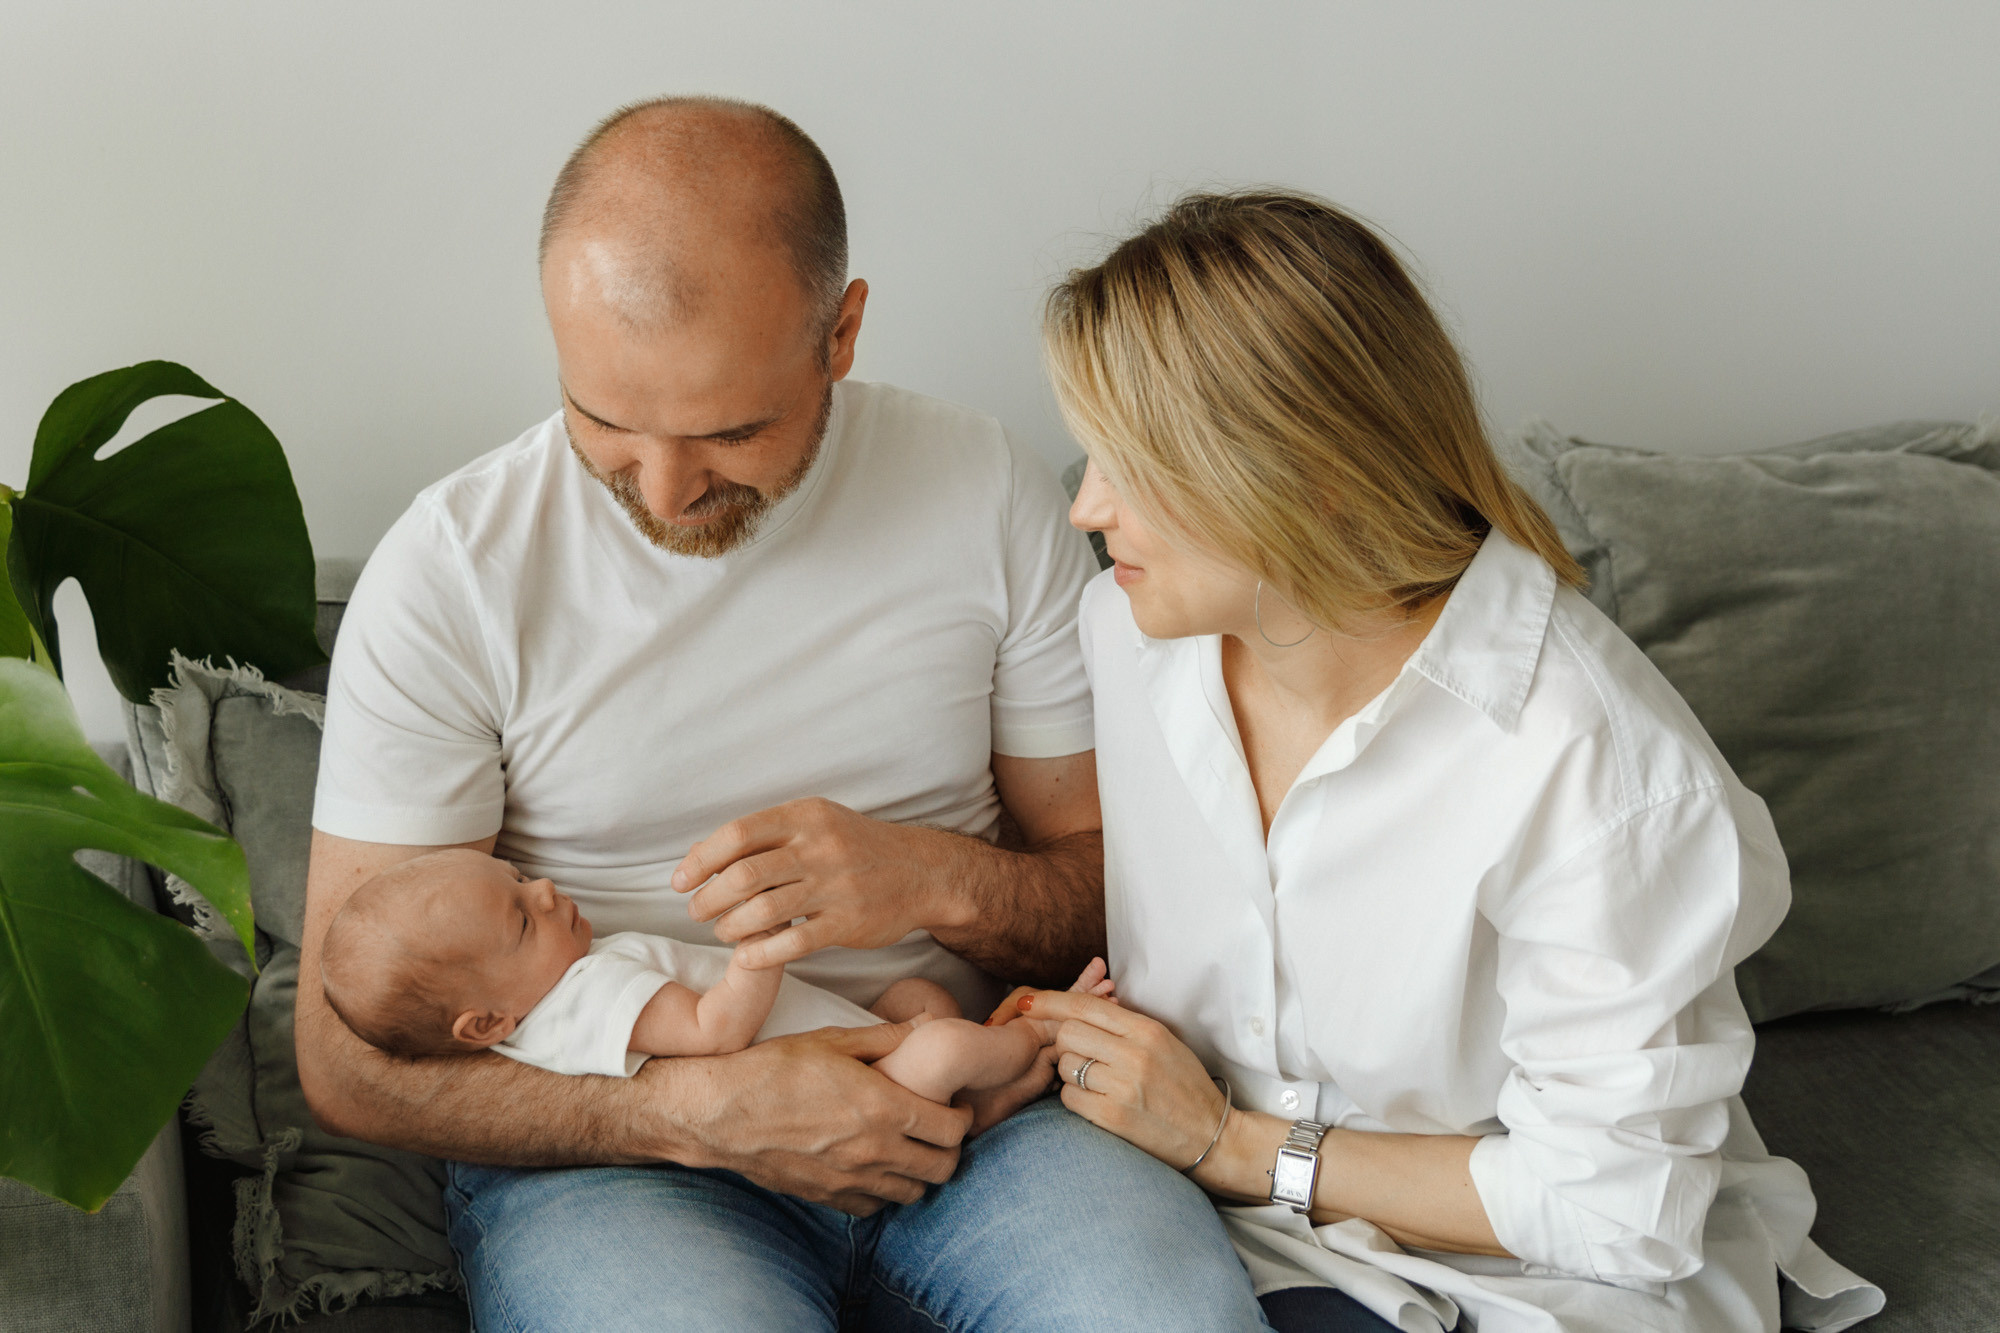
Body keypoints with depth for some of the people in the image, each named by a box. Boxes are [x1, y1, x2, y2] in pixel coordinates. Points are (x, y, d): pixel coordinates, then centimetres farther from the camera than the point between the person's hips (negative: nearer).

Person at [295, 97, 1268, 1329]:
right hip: (601, 1146, -1)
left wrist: (939, 882, -16)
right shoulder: (452, 569, -6)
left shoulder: (989, 496, 1)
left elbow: (1119, 885, 7)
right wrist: (700, 1110, -19)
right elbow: (349, 1058, -5)